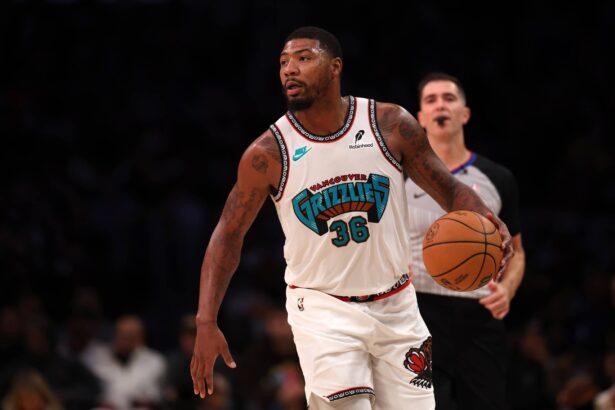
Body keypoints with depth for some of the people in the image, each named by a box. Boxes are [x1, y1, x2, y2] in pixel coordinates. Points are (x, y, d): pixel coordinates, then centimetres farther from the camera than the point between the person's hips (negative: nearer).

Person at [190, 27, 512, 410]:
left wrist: (487, 220, -22)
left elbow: (450, 190, 0)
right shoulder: (268, 154, -10)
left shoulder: (392, 125, -8)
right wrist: (207, 323, -11)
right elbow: (229, 235, -3)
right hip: (323, 308, -2)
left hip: (395, 306, 2)